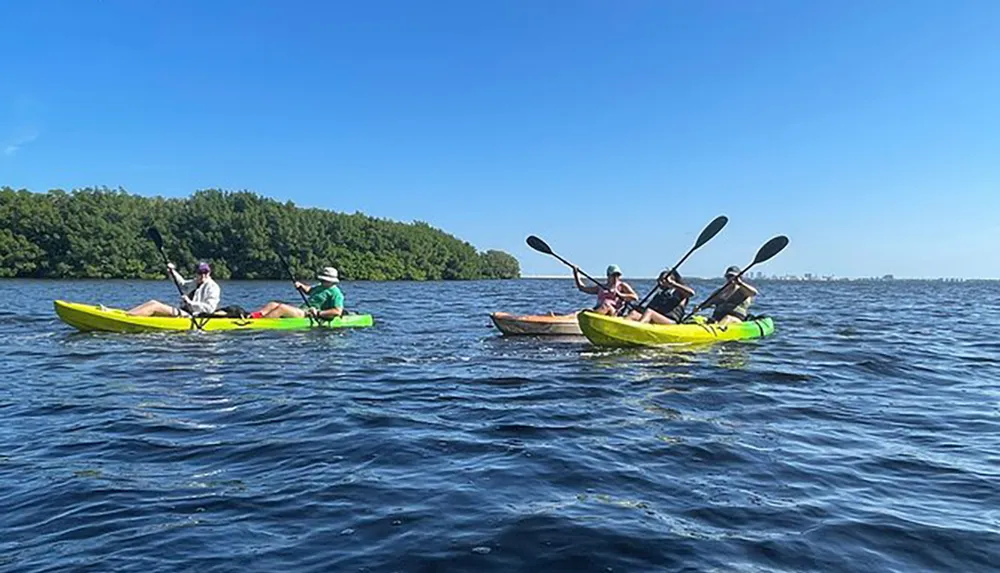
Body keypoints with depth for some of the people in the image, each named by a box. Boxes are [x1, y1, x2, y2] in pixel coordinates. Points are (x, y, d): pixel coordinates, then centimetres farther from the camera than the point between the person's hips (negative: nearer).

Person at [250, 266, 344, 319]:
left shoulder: (336, 293, -8)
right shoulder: (321, 287, 24)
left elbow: (338, 311, -21)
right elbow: (309, 290, 44)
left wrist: (319, 313, -26)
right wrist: (301, 286, 21)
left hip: (307, 315, -10)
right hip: (301, 309, 10)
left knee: (282, 308, -27)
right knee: (273, 304, -2)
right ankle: (250, 316, -21)